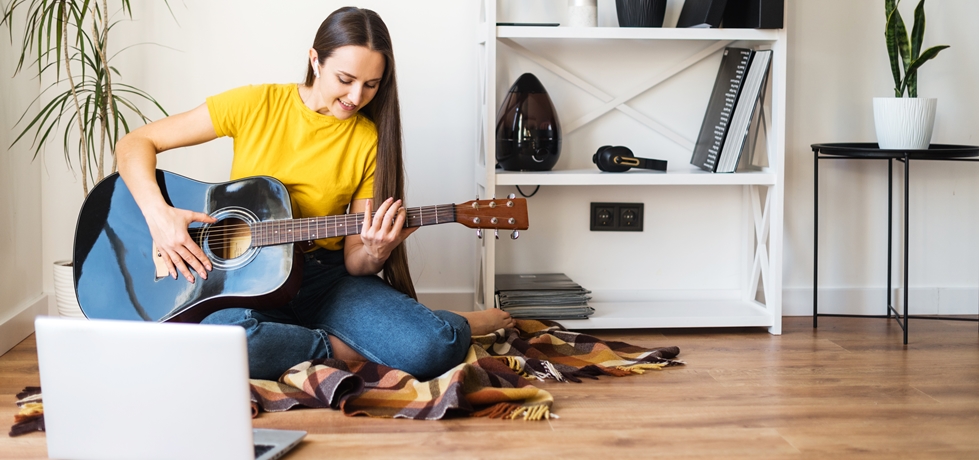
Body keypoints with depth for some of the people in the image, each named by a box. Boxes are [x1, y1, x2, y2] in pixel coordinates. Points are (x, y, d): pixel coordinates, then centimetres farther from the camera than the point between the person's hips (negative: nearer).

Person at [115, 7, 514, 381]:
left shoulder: (370, 140, 0)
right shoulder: (257, 105, -5)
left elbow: (353, 258, 1)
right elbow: (135, 144, -3)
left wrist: (373, 255, -23)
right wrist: (159, 216, -20)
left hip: (328, 278, 1)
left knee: (436, 348, -28)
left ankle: (465, 325, 10)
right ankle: (342, 349, -13)